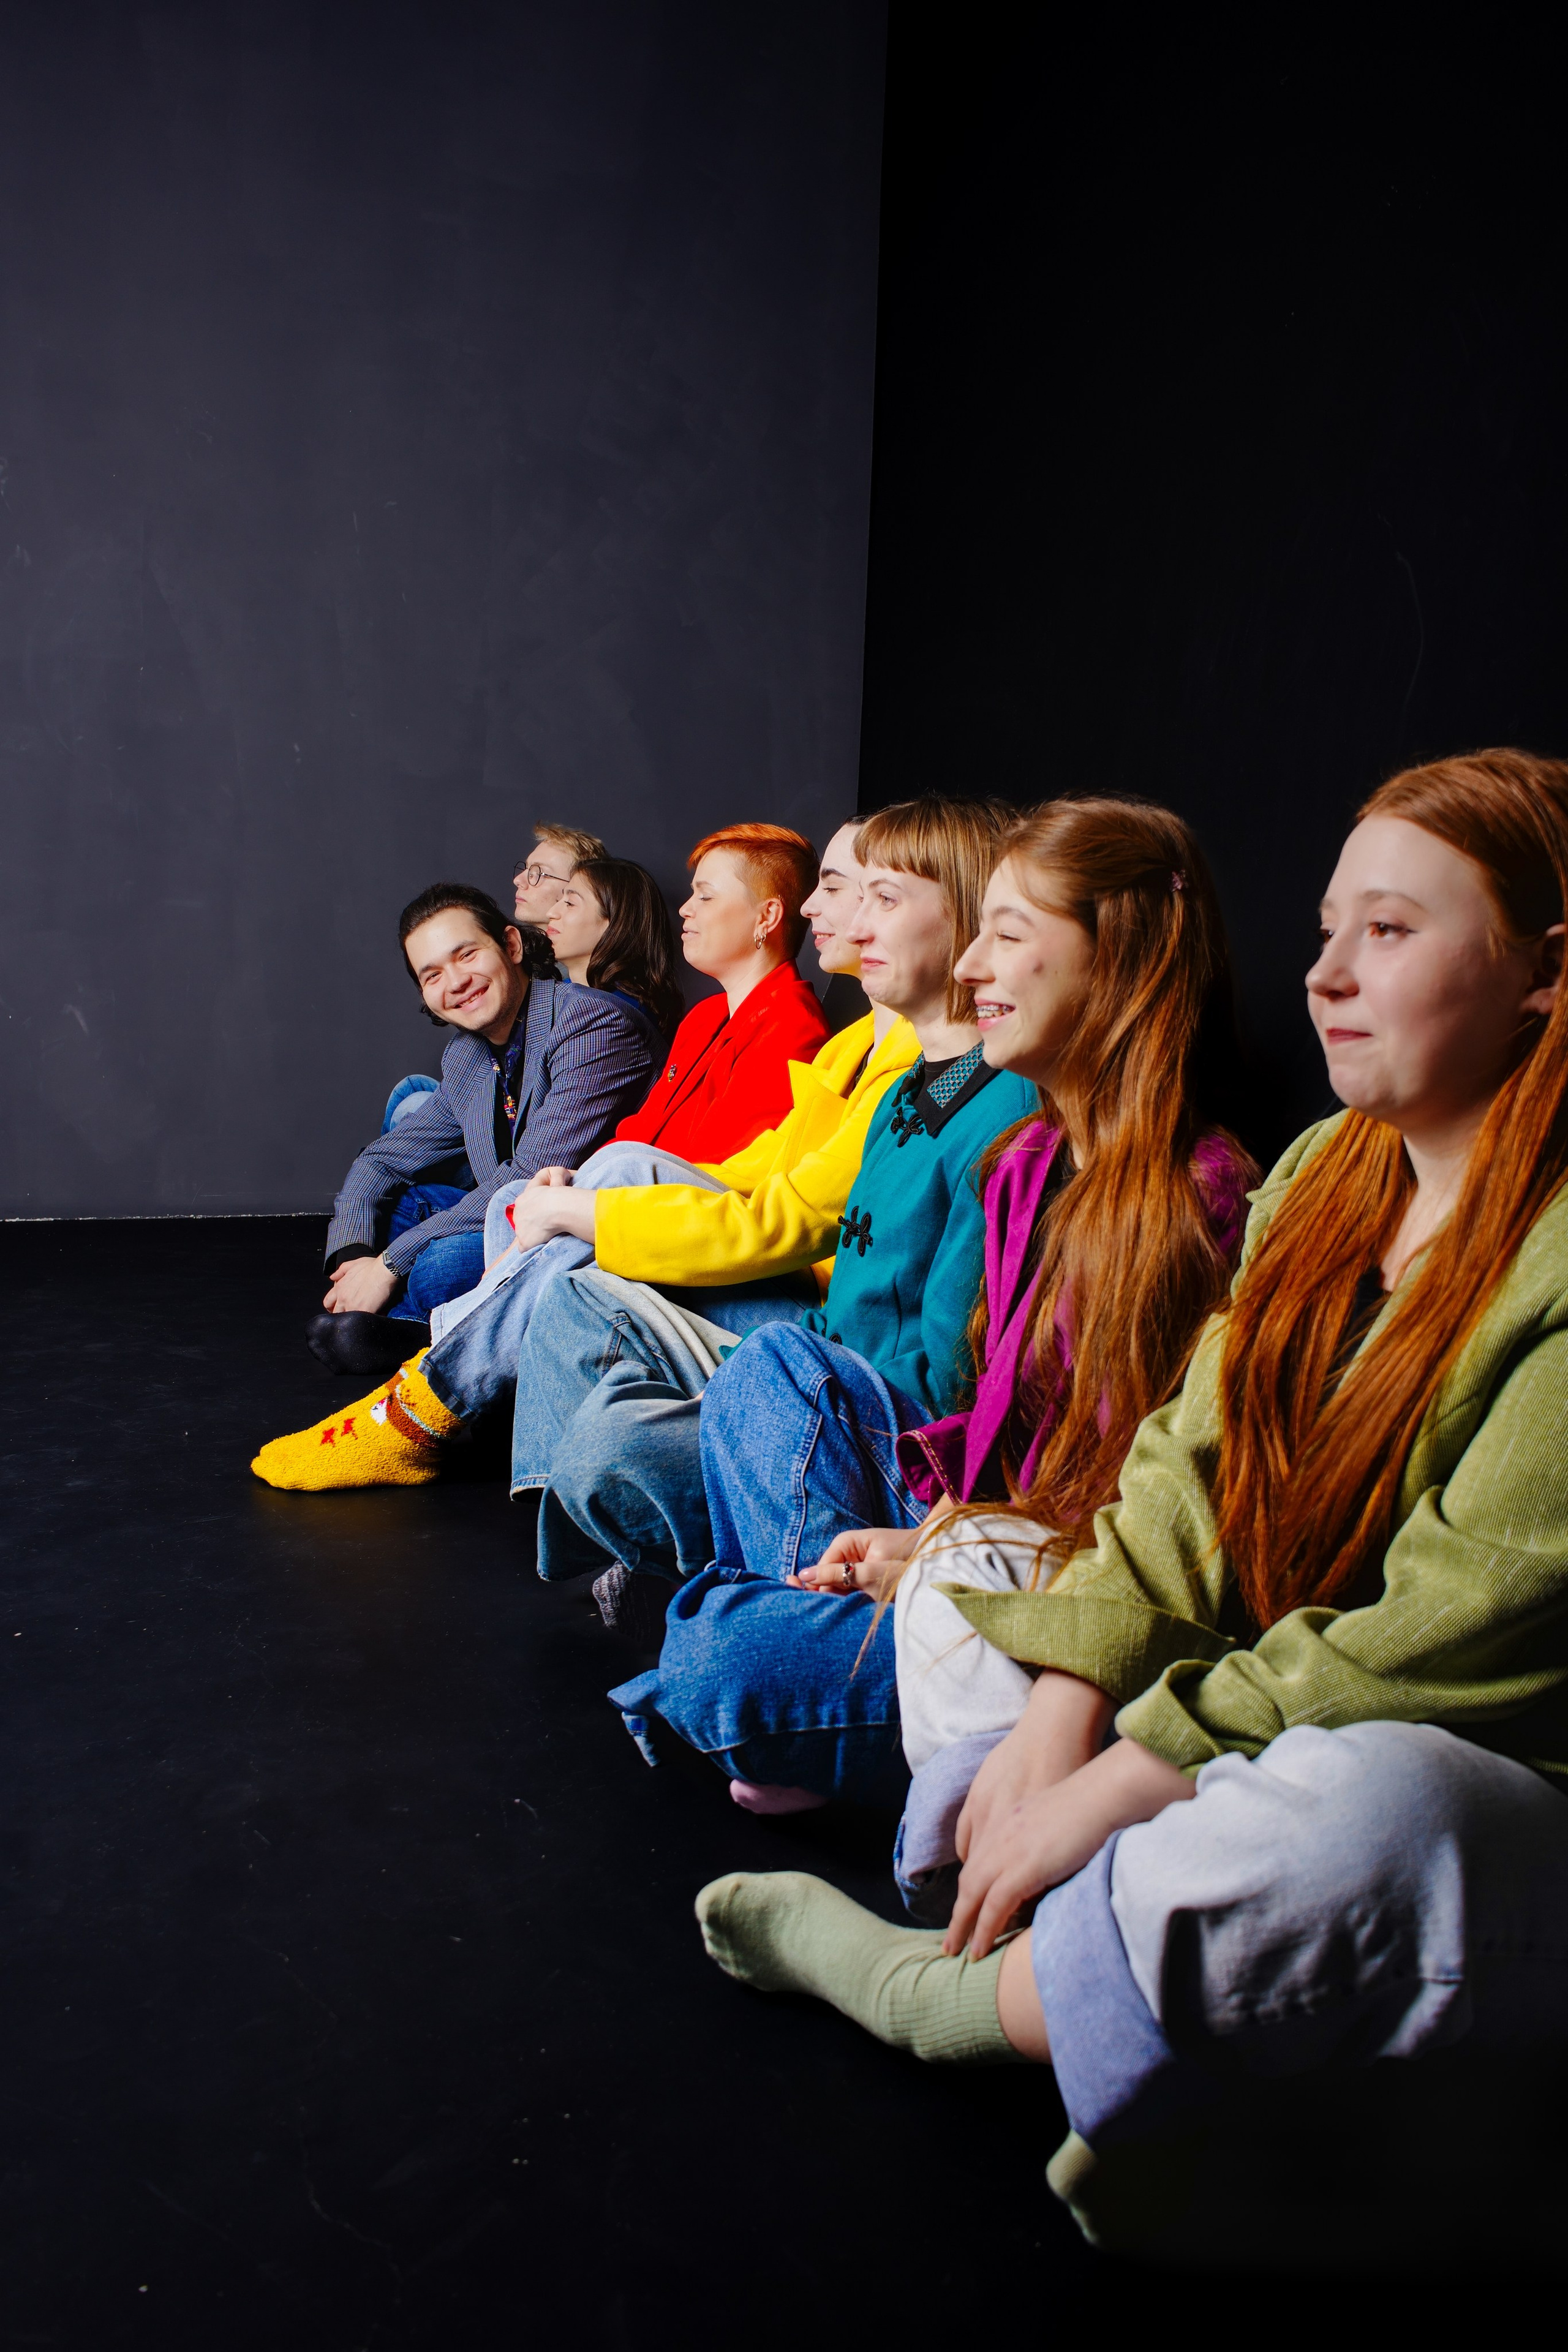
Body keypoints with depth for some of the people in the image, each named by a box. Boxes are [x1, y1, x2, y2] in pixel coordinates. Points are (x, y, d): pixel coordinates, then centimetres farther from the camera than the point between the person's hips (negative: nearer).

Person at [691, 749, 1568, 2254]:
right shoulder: (1322, 1176, 4)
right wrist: (1062, 1709, -10)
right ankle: (1066, 1950, -12)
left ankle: (950, 1992, -12)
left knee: (1363, 1806, -38)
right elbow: (1189, 1469, 2)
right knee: (968, 1578, 7)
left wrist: (1113, 1785, -21)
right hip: (1271, 1712, 8)